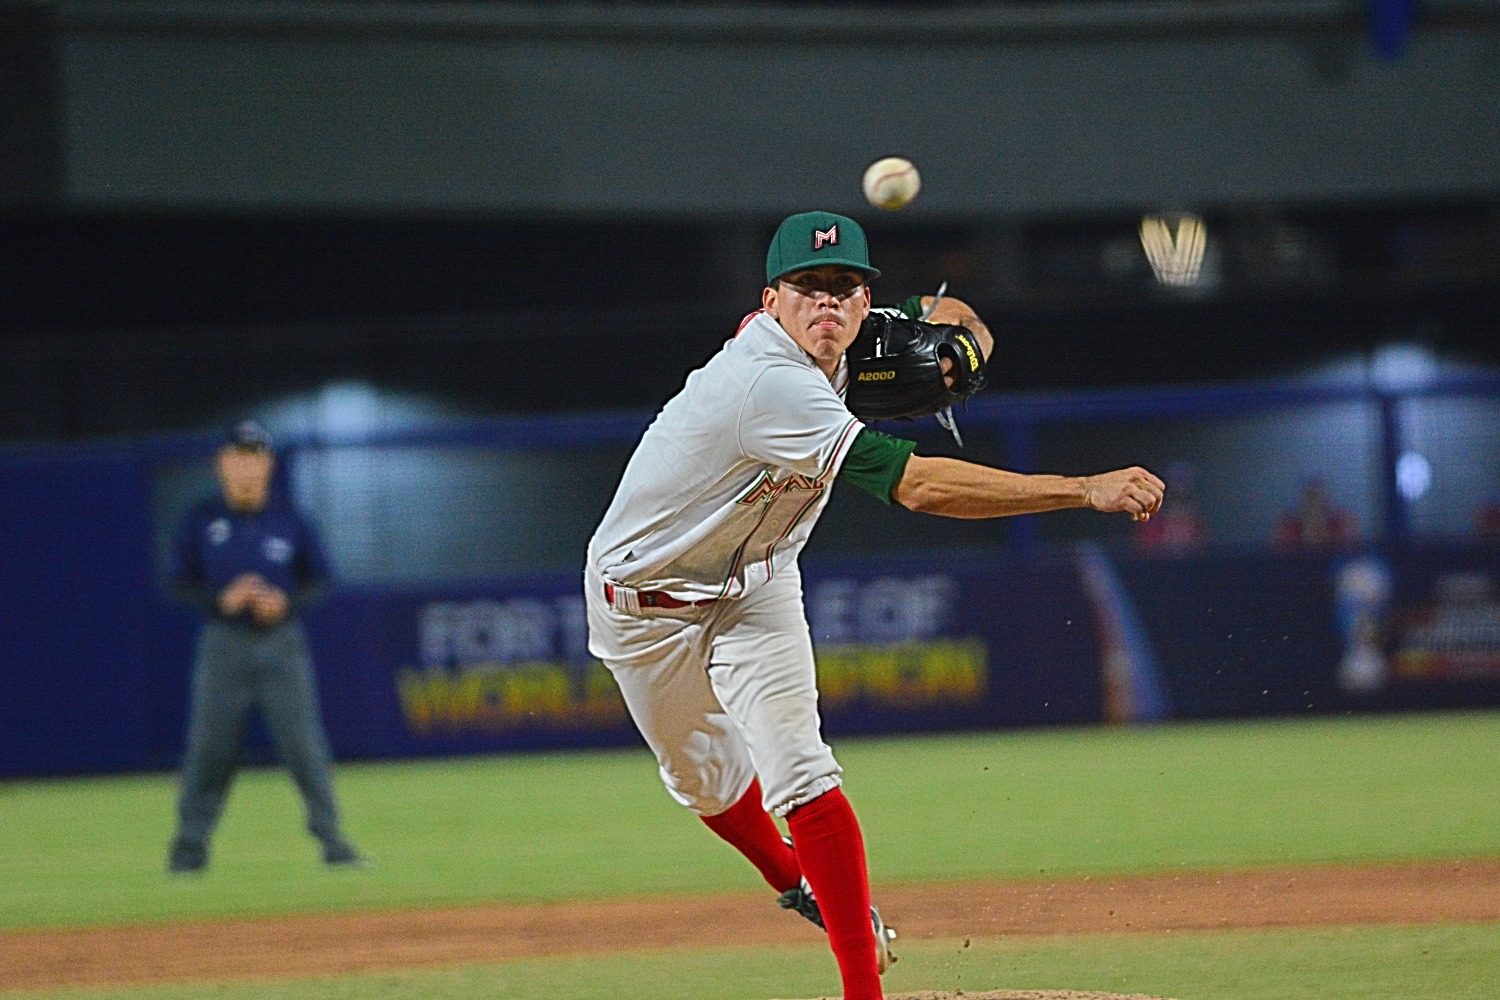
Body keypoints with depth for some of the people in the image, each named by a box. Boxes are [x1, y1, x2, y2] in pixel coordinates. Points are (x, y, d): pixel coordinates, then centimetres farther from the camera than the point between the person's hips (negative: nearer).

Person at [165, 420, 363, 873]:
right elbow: (181, 583, 4)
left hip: (281, 644, 0)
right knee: (209, 746, 0)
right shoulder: (201, 522, 1)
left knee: (305, 745, -4)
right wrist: (221, 599, -14)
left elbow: (317, 578, 9)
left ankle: (330, 836, 2)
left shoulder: (288, 520, 4)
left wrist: (285, 601, -10)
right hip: (223, 644, 0)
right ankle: (190, 844, 9)